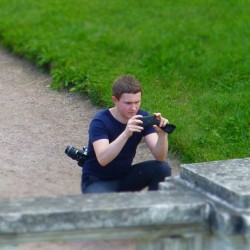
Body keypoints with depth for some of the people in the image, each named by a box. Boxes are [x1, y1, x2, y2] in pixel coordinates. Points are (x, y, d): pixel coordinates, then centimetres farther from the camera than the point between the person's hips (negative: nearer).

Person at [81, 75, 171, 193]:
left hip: (125, 177, 5)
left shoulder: (143, 118, -9)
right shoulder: (100, 122, -22)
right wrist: (126, 134, -51)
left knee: (163, 168, -17)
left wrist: (162, 134, -38)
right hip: (98, 181, -5)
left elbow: (160, 157, -17)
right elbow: (102, 160, -39)